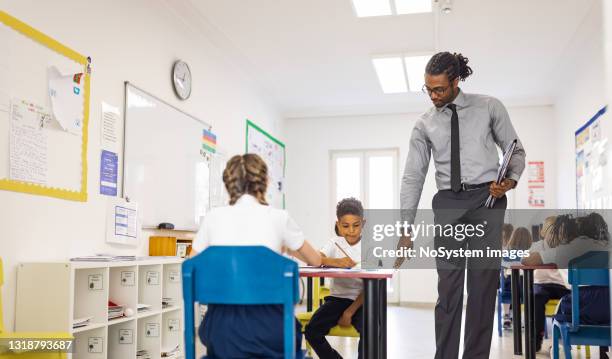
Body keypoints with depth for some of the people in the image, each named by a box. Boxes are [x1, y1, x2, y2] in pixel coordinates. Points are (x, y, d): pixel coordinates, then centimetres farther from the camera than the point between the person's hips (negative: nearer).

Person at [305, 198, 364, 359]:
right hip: (338, 298, 2)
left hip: (361, 301, -2)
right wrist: (335, 261, -38)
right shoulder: (335, 244, 1)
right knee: (312, 331, -20)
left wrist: (350, 312, -17)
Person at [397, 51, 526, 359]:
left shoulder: (489, 107, 6)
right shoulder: (424, 125, 8)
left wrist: (511, 180, -11)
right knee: (448, 286, 0)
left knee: (484, 282, -2)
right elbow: (412, 178, 4)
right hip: (448, 204, 1)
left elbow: (516, 150, 11)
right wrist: (406, 230, -1)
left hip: (487, 199, -1)